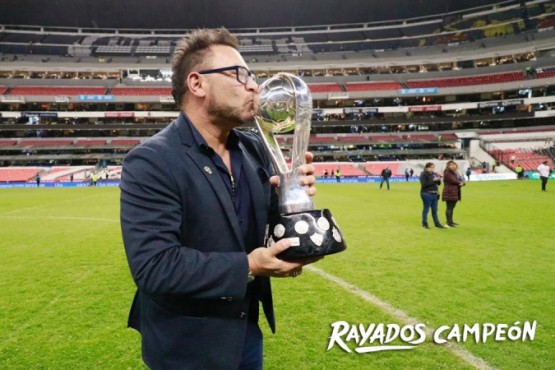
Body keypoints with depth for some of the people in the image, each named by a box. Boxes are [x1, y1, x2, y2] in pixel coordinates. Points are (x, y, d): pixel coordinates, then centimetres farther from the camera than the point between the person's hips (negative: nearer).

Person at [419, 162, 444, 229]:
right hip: (427, 194, -7)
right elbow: (424, 184, -20)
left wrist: (438, 179, -5)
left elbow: (438, 183, 17)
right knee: (426, 209, 0)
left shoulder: (433, 174, 12)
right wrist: (433, 180, -22)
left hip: (434, 194, 7)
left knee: (435, 210, 12)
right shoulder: (423, 174, -9)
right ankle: (424, 224, 8)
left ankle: (437, 223, 18)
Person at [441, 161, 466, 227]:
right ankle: (449, 223, -7)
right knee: (449, 208, -8)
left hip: (455, 193, 9)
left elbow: (460, 180, 16)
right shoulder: (447, 173, -10)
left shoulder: (455, 173, 20)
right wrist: (460, 183, -2)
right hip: (449, 193, -9)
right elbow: (453, 181, -19)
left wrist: (462, 183, -7)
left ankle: (451, 221, 20)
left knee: (451, 208, 13)